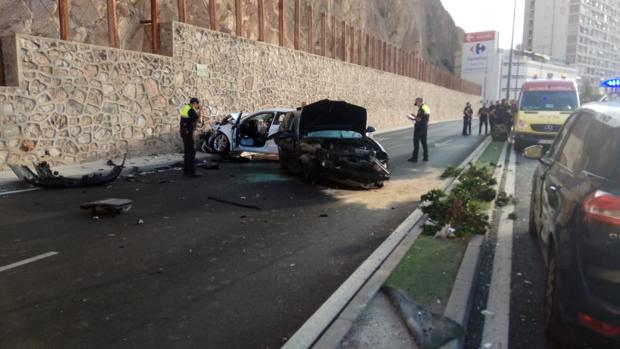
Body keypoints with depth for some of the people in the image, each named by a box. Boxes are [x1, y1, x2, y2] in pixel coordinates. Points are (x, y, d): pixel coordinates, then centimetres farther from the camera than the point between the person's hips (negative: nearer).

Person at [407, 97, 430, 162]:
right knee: (424, 142, 13)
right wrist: (415, 117, 14)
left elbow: (419, 119, -21)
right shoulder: (427, 108, 14)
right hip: (425, 127, 9)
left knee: (416, 143, -4)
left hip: (419, 127, -9)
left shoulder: (421, 109, -17)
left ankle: (415, 158, -2)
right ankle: (426, 157, 15)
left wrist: (412, 118, -9)